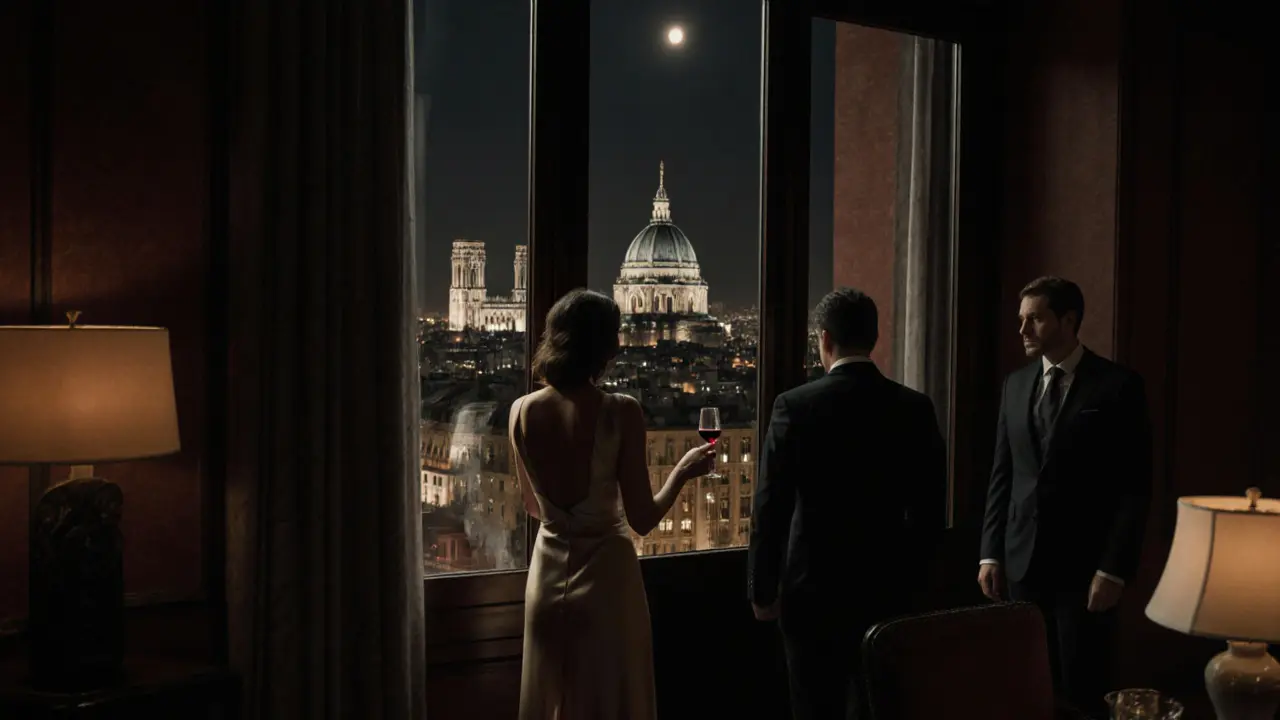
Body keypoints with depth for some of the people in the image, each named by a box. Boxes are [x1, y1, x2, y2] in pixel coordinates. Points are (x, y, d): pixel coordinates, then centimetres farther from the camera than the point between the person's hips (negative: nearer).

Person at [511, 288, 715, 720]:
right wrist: (684, 470, 3)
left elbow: (534, 507, 8)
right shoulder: (620, 413, -17)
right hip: (605, 574, -4)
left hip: (549, 573, 4)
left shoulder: (522, 411, -5)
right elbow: (642, 519, -13)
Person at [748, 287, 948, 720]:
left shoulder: (794, 406, -11)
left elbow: (770, 508, -9)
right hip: (888, 587, 3)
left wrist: (762, 589, 1)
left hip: (814, 587, -3)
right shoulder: (915, 408, -2)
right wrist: (919, 583, 15)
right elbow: (931, 509, 3)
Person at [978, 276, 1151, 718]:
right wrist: (991, 552, 6)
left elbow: (1135, 486, -8)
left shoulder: (1118, 386, -6)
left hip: (1085, 565, -4)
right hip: (1023, 561, 4)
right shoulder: (1016, 385, 9)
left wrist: (1113, 569, -13)